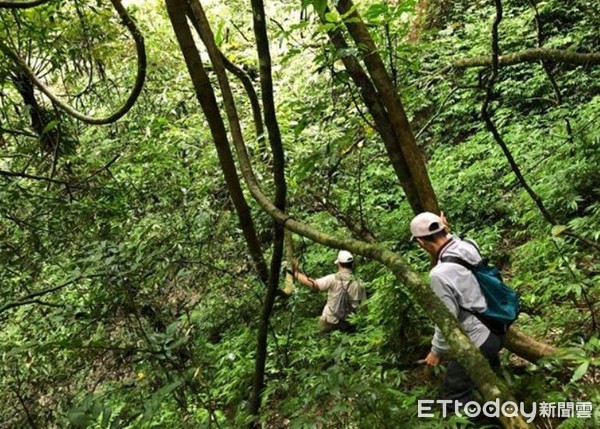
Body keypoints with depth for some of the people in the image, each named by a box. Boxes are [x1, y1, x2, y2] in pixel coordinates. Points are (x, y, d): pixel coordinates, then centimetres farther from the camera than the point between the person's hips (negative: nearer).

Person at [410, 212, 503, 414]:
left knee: (454, 399, 7)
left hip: (476, 342, -9)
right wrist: (445, 232, 17)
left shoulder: (440, 273, -29)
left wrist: (436, 351, -6)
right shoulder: (468, 245, -7)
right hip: (495, 330, 9)